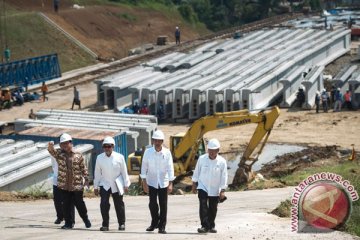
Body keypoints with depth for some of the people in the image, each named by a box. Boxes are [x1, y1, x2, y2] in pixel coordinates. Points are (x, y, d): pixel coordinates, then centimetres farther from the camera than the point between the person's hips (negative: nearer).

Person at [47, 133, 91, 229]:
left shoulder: (78, 155, 1)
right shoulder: (59, 154, 3)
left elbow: (83, 168, 4)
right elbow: (51, 150, -16)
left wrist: (86, 179, 1)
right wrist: (50, 146, -38)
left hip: (77, 185, -1)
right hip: (64, 185, 1)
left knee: (79, 204, 7)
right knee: (66, 205, 5)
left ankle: (86, 219, 30)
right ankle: (68, 223, 16)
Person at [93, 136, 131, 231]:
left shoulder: (119, 157, -7)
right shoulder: (99, 158, -3)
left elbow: (124, 172, 0)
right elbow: (97, 173, 3)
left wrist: (126, 185, 2)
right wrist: (95, 187, 5)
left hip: (117, 185, -1)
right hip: (104, 184, 1)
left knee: (119, 204, 6)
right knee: (104, 204, -9)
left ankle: (121, 223, 20)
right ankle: (105, 225, 0)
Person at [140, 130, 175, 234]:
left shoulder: (167, 152, -8)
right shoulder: (148, 152, -7)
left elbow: (170, 168, -8)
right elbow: (144, 167, -3)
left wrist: (170, 183, -12)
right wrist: (144, 182, -5)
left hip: (163, 182, 0)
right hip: (151, 182, 1)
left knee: (163, 205, 1)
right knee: (152, 204, 4)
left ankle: (162, 226, 10)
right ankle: (154, 222, 27)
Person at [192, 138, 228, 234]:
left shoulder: (222, 162, -9)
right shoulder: (202, 159, -7)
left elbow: (224, 177, -6)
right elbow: (196, 172, 4)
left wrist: (223, 191, -8)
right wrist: (194, 184, 7)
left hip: (215, 190, 1)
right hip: (202, 187, -1)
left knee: (213, 208, 10)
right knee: (203, 206, -15)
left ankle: (211, 226, 27)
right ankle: (205, 226, -14)